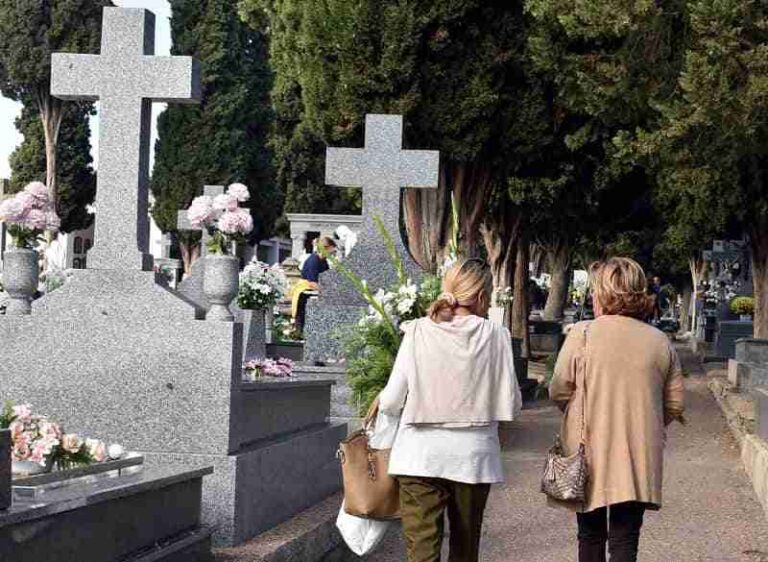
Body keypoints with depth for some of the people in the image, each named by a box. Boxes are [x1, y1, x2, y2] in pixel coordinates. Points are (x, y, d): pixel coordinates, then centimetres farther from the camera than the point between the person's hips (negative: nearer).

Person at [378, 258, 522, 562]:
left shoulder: (417, 332, -5)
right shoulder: (495, 335, -4)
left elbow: (391, 403, -5)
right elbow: (511, 404, -2)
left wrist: (381, 400, 18)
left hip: (421, 456, -1)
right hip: (473, 456, 1)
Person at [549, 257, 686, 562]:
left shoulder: (582, 334, -9)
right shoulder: (660, 342, 1)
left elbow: (558, 392, -5)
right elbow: (675, 405, 5)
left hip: (590, 457, -2)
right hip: (639, 460, 2)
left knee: (591, 537, 15)